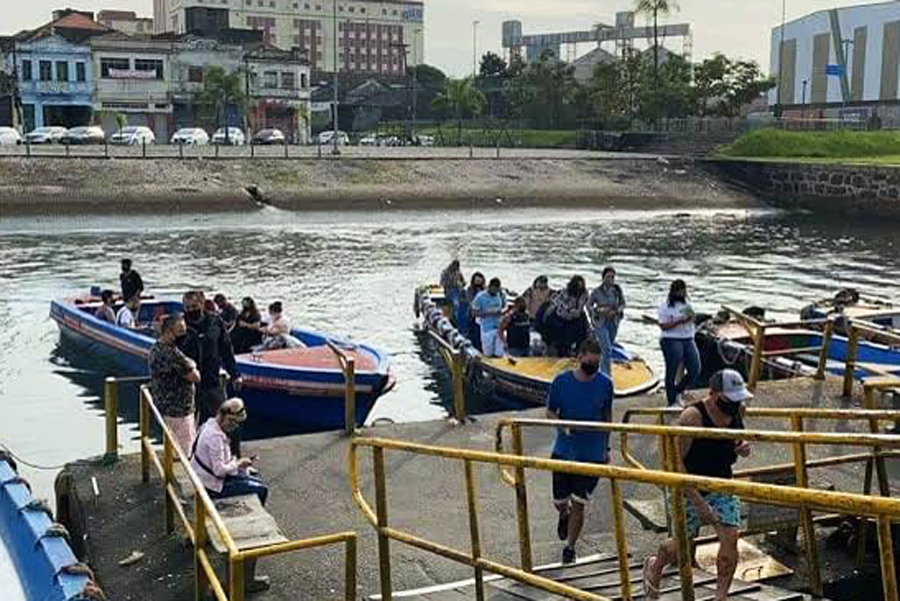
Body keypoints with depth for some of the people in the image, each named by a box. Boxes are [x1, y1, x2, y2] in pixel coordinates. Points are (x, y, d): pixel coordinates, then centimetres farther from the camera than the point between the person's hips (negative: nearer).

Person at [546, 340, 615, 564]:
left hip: (592, 453, 0)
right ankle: (564, 515, 47)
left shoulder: (605, 383, -4)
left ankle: (570, 546, 21)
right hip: (564, 451, 0)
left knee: (579, 503, 1)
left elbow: (607, 416, 8)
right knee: (559, 501, 9)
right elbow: (550, 412, 2)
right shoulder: (561, 382, -8)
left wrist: (606, 448, 12)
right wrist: (563, 425, -19)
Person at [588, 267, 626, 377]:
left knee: (608, 348, 15)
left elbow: (622, 303, 7)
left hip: (613, 323, 4)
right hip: (600, 323, -4)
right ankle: (607, 375, -8)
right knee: (607, 349, -13)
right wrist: (599, 310, -20)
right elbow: (589, 305, -3)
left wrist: (616, 311, -12)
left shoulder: (617, 290, -4)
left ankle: (602, 370, 34)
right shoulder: (597, 291, -12)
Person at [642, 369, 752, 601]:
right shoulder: (692, 418, -26)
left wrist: (743, 446, -9)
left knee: (730, 537, -10)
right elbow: (673, 460, -26)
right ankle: (654, 566, 40)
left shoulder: (737, 410, -5)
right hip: (689, 489, -5)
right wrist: (698, 501, -29)